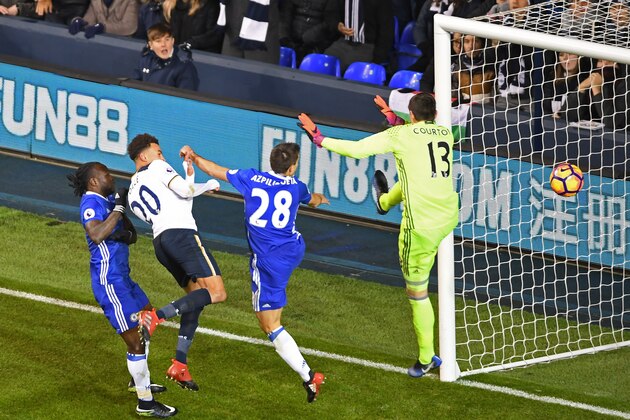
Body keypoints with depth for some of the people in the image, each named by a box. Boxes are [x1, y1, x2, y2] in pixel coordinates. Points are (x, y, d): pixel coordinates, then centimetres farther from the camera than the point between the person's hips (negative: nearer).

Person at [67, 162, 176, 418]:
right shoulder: (92, 202, -17)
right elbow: (97, 235, -36)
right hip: (110, 282, -10)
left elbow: (132, 236, 10)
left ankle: (139, 380, 44)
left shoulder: (107, 201, 10)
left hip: (121, 277, 10)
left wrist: (126, 234, -14)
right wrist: (119, 208, -27)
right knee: (135, 342, -6)